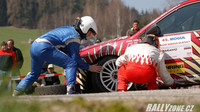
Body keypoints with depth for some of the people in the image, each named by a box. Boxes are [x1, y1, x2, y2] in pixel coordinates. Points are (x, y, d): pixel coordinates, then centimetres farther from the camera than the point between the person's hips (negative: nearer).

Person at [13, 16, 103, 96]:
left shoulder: (68, 29, 26)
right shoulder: (75, 36, -2)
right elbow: (75, 58, -5)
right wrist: (89, 67, 4)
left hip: (34, 46, 10)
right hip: (44, 48, -10)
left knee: (34, 74, 25)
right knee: (71, 64, -12)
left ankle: (15, 94, 23)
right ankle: (70, 90, -26)